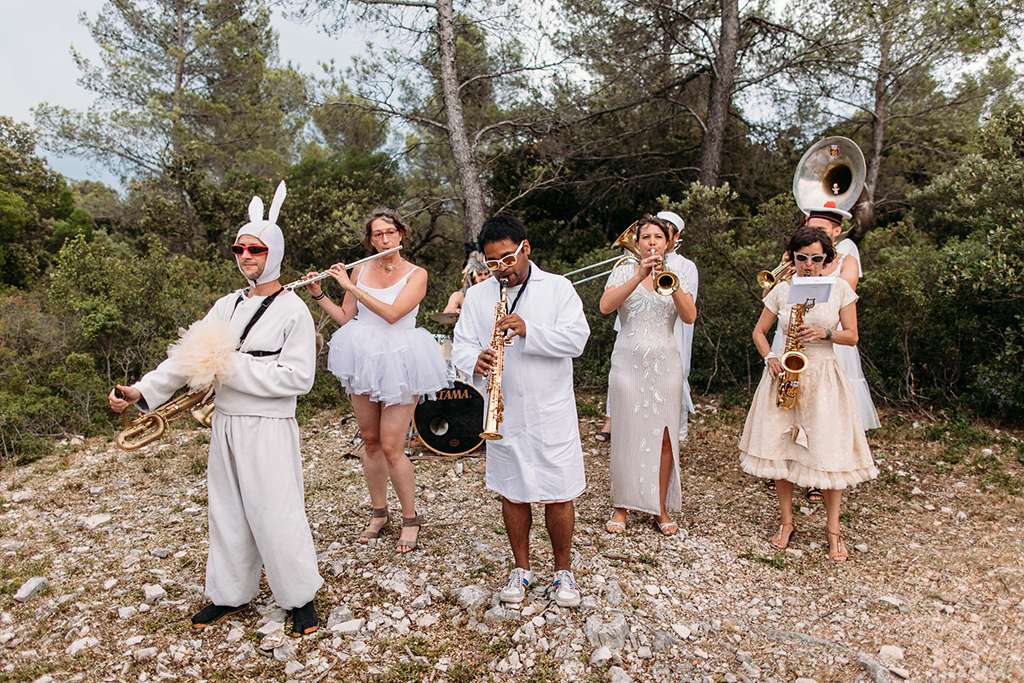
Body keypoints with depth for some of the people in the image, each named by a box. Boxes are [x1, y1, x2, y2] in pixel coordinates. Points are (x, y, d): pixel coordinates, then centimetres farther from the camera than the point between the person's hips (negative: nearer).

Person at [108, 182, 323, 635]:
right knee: (227, 511, 16)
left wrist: (235, 367, -19)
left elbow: (298, 377, -18)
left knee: (275, 514, 0)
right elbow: (187, 356, 5)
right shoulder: (227, 305, 9)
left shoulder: (292, 310, -10)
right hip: (226, 424, 7)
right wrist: (143, 391, -6)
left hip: (268, 429, -6)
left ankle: (300, 597, 19)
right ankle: (231, 594, 34)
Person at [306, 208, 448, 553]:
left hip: (399, 363, -4)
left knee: (391, 448, -6)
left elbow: (392, 313, -20)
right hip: (363, 360, 5)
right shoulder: (359, 269, 7)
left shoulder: (416, 274, -6)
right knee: (370, 441, 13)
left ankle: (411, 519, 14)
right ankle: (379, 514, 29)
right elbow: (345, 318, 12)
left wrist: (350, 286, -18)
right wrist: (318, 294, 0)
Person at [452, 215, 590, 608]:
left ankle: (563, 571, 26)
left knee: (558, 496, 5)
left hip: (552, 412, -2)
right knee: (513, 494, 13)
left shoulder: (558, 287, -1)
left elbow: (577, 339, -11)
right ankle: (522, 569, 31)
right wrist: (476, 363, -23)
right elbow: (461, 346, 0)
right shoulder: (476, 296, 6)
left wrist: (529, 331, -25)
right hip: (503, 414, 2)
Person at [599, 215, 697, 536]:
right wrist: (639, 276, -23)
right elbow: (605, 306, -15)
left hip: (665, 364, 2)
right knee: (628, 435, 2)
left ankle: (661, 508, 17)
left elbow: (690, 317, -8)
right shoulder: (624, 271, 3)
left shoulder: (677, 275, 9)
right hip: (629, 362, -2)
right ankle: (622, 507, 15)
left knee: (664, 436, 4)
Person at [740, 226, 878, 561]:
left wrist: (824, 333, -17)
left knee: (830, 452, -2)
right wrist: (770, 358, -8)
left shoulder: (840, 288, 1)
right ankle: (786, 522, 18)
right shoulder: (781, 290, 3)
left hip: (822, 376, -1)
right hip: (784, 375, 1)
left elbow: (852, 335, 2)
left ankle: (833, 529, 14)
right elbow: (759, 331, 9)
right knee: (781, 449, 3)